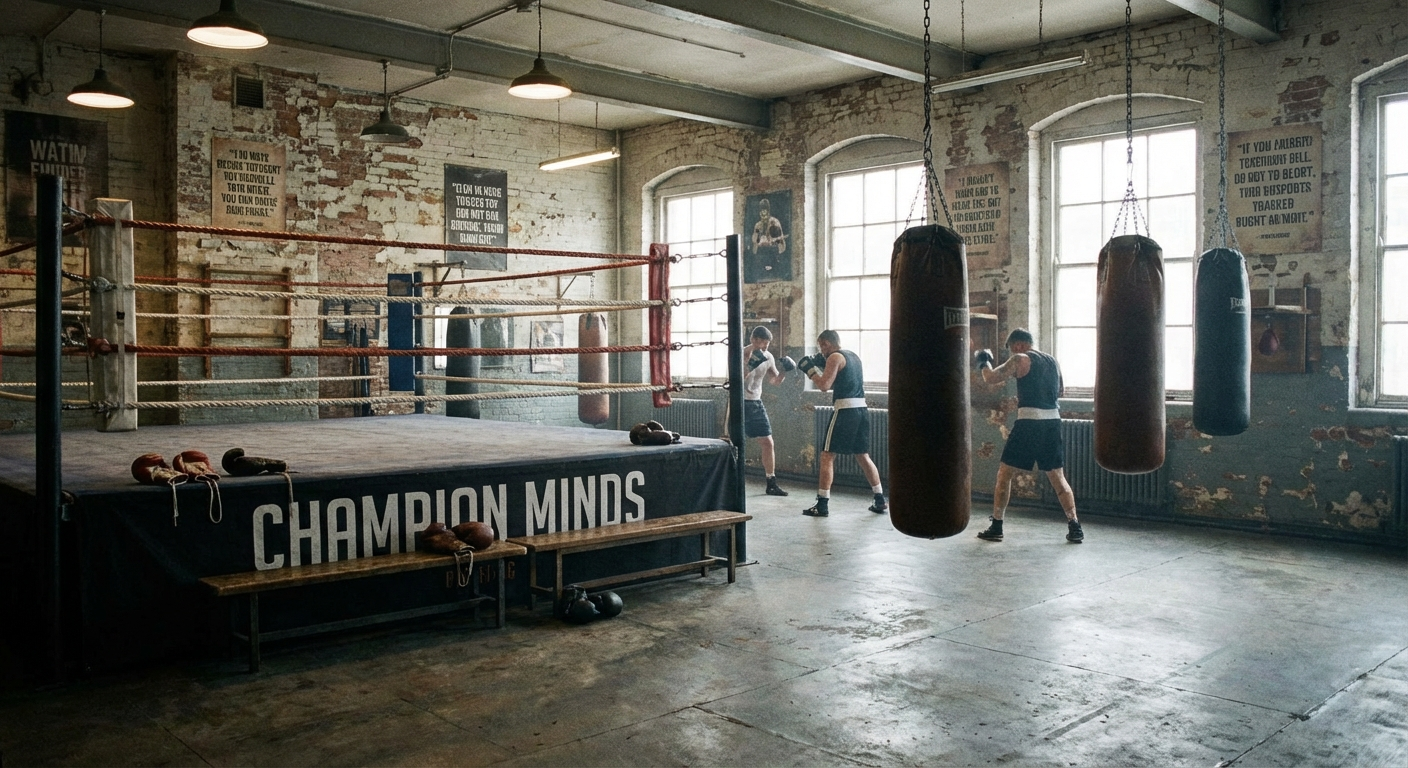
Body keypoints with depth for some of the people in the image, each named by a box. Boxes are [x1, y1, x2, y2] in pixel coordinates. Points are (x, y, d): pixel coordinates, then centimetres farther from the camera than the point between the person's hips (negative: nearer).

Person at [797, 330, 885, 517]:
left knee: (827, 456, -2)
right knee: (863, 456, 17)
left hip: (845, 410, -8)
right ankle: (880, 501, 17)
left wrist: (810, 370, 0)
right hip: (862, 409, 8)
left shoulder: (835, 357, -6)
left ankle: (822, 505, -5)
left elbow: (824, 385, -14)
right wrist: (822, 365, 22)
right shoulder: (853, 356, 20)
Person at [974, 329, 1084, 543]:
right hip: (1053, 421, 6)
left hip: (1029, 421, -6)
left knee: (1004, 473, 6)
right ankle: (1075, 527, 8)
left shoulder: (1021, 360, -4)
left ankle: (996, 527, 7)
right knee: (1057, 476, 14)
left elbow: (990, 378, -5)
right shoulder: (1053, 361, 15)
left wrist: (983, 363, 13)